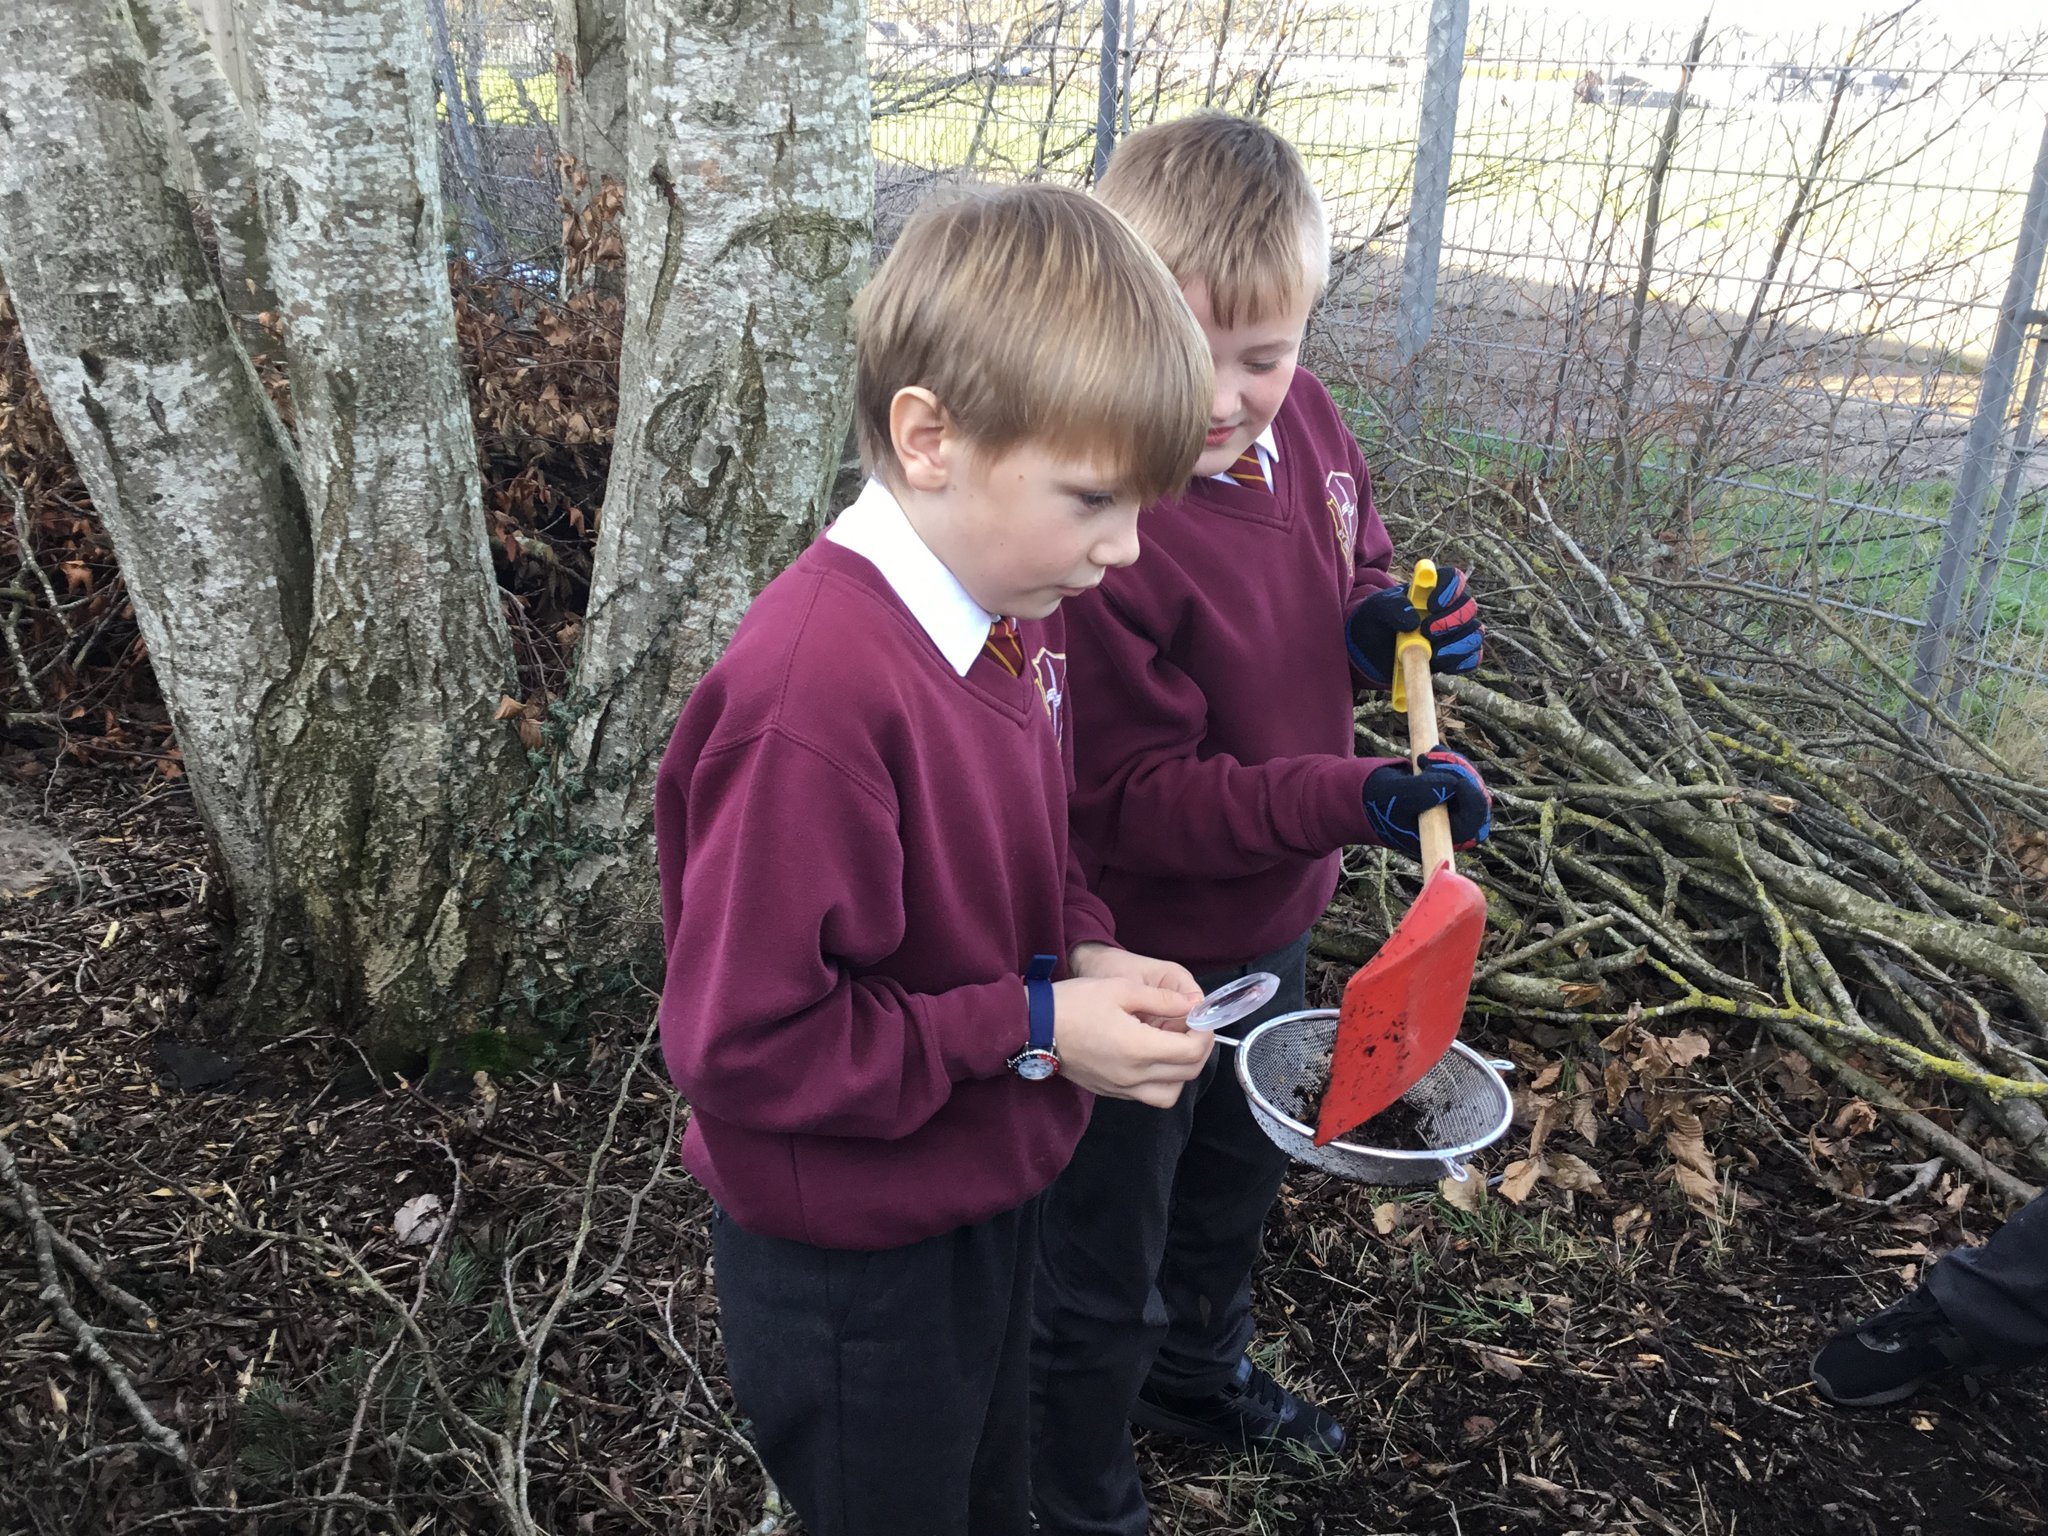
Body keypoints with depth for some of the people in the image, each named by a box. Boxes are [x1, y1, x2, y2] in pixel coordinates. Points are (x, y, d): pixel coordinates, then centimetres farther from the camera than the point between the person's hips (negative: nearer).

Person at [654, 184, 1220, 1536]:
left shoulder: (1016, 604, -6)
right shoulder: (815, 691, -34)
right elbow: (744, 1042, -29)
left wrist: (1084, 956, -9)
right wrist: (1032, 1030, -26)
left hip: (992, 1197, 8)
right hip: (857, 1265, -8)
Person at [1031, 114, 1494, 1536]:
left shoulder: (1305, 422, -8)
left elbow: (1358, 576, 10)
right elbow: (1135, 803, -28)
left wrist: (1383, 629, -13)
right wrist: (1354, 799, -35)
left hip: (1273, 916, 8)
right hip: (1141, 954, -8)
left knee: (1237, 1176, 32)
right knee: (1101, 1260, 15)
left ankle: (1201, 1371, 62)